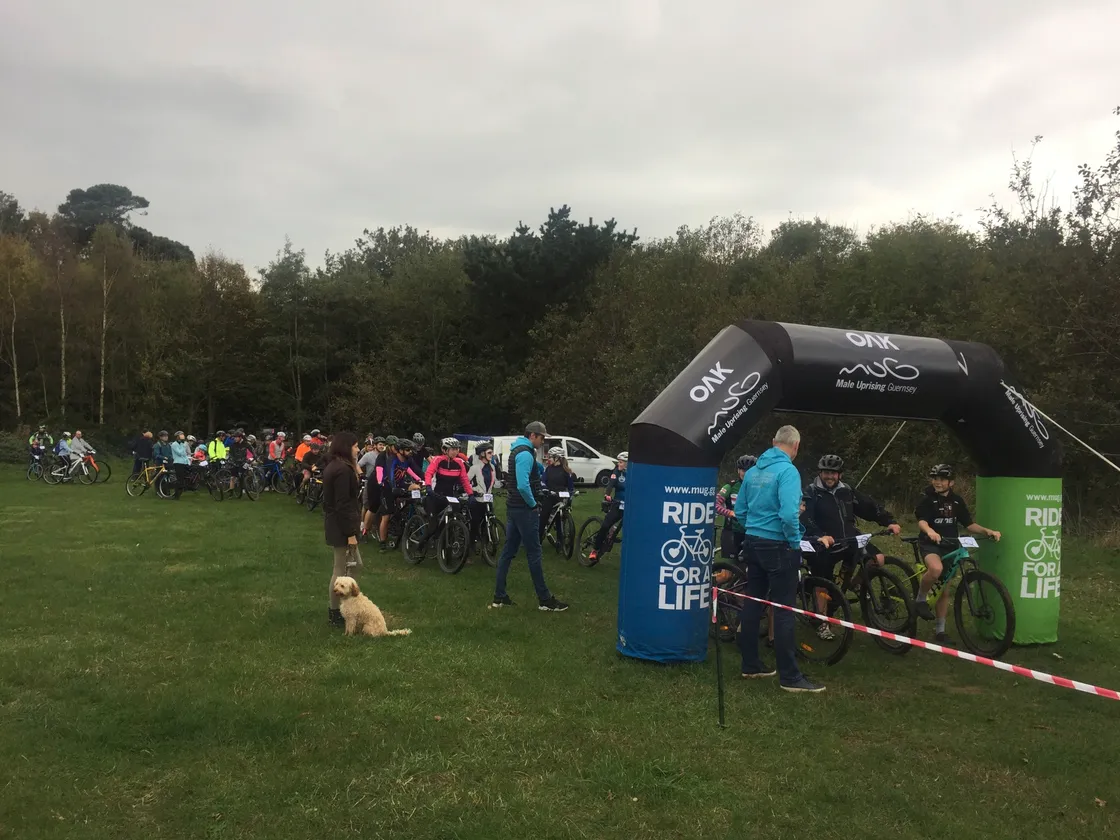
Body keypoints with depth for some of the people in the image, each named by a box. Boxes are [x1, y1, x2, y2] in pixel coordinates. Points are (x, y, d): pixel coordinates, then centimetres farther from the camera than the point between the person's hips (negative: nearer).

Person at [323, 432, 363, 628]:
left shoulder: (333, 466, 12)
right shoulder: (343, 469, -20)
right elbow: (343, 504, -23)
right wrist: (350, 533, -20)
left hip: (334, 523, 10)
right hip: (342, 526, -10)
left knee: (355, 564, 19)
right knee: (341, 570, 1)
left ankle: (336, 606, 25)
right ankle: (334, 613, 12)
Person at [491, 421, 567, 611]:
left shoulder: (518, 450, 14)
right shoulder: (525, 454, -18)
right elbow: (523, 486, -28)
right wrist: (533, 504, -14)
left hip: (514, 508, 10)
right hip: (525, 510, -10)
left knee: (508, 551, 10)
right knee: (534, 553, -4)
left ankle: (499, 597, 14)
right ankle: (545, 600, 3)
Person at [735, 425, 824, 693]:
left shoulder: (753, 470, 7)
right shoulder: (787, 470, -16)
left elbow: (739, 511, 12)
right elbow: (788, 514, -26)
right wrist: (795, 542, -13)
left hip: (753, 543, 7)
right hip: (778, 546, -7)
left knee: (753, 604, 13)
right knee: (783, 609, -2)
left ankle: (750, 665, 22)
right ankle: (790, 676, 4)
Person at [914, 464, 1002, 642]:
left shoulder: (957, 501, 6)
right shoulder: (927, 500, -9)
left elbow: (969, 525, 9)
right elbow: (921, 522, -25)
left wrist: (988, 531, -9)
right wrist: (930, 531, -47)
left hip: (950, 546, 5)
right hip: (930, 544, -5)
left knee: (944, 590, 10)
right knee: (936, 569, -38)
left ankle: (940, 631, 20)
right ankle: (921, 600, -13)